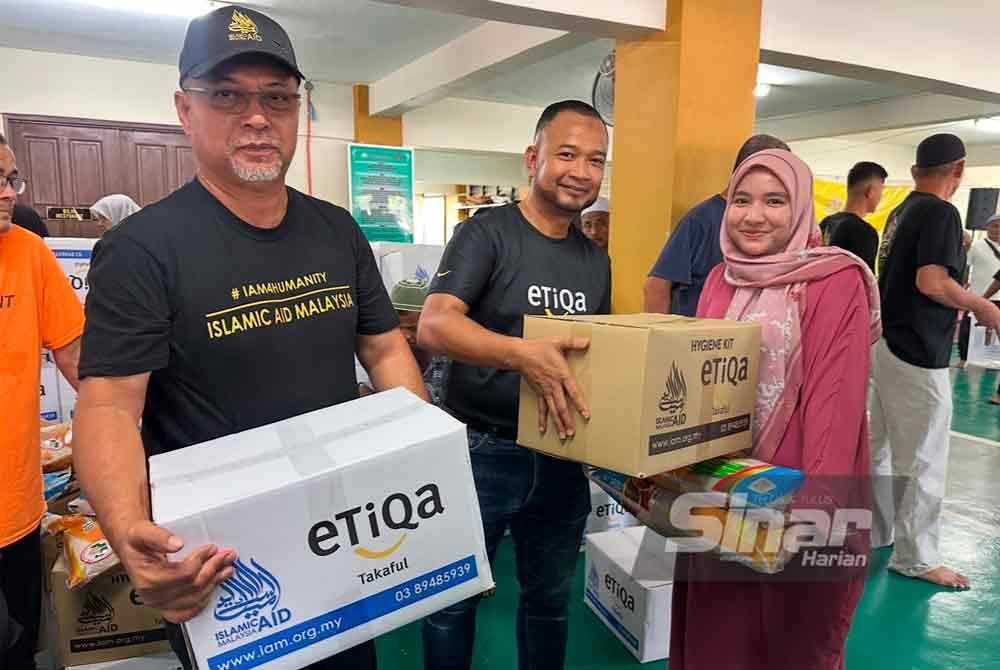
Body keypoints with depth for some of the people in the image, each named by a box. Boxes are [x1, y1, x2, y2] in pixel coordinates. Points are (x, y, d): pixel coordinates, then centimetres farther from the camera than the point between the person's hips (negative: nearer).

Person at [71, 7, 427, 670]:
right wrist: (130, 533, -37)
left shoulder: (340, 232, 1)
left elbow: (386, 348, 5)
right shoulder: (143, 248, -14)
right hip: (218, 565, -4)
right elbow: (109, 405, -19)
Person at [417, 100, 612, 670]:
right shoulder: (488, 232, -11)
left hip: (562, 458, 6)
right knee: (454, 600, 14)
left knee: (551, 598, 22)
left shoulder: (596, 261, 8)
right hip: (481, 452, -5)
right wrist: (523, 354, -38)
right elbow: (434, 326, -23)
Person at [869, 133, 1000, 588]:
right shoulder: (941, 213, -14)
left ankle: (874, 532, 32)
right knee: (922, 461, 2)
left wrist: (951, 310, 23)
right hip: (917, 355, -9)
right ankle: (914, 557, 13)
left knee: (882, 448, 18)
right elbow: (931, 282, -23)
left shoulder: (901, 212, 12)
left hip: (886, 345, 9)